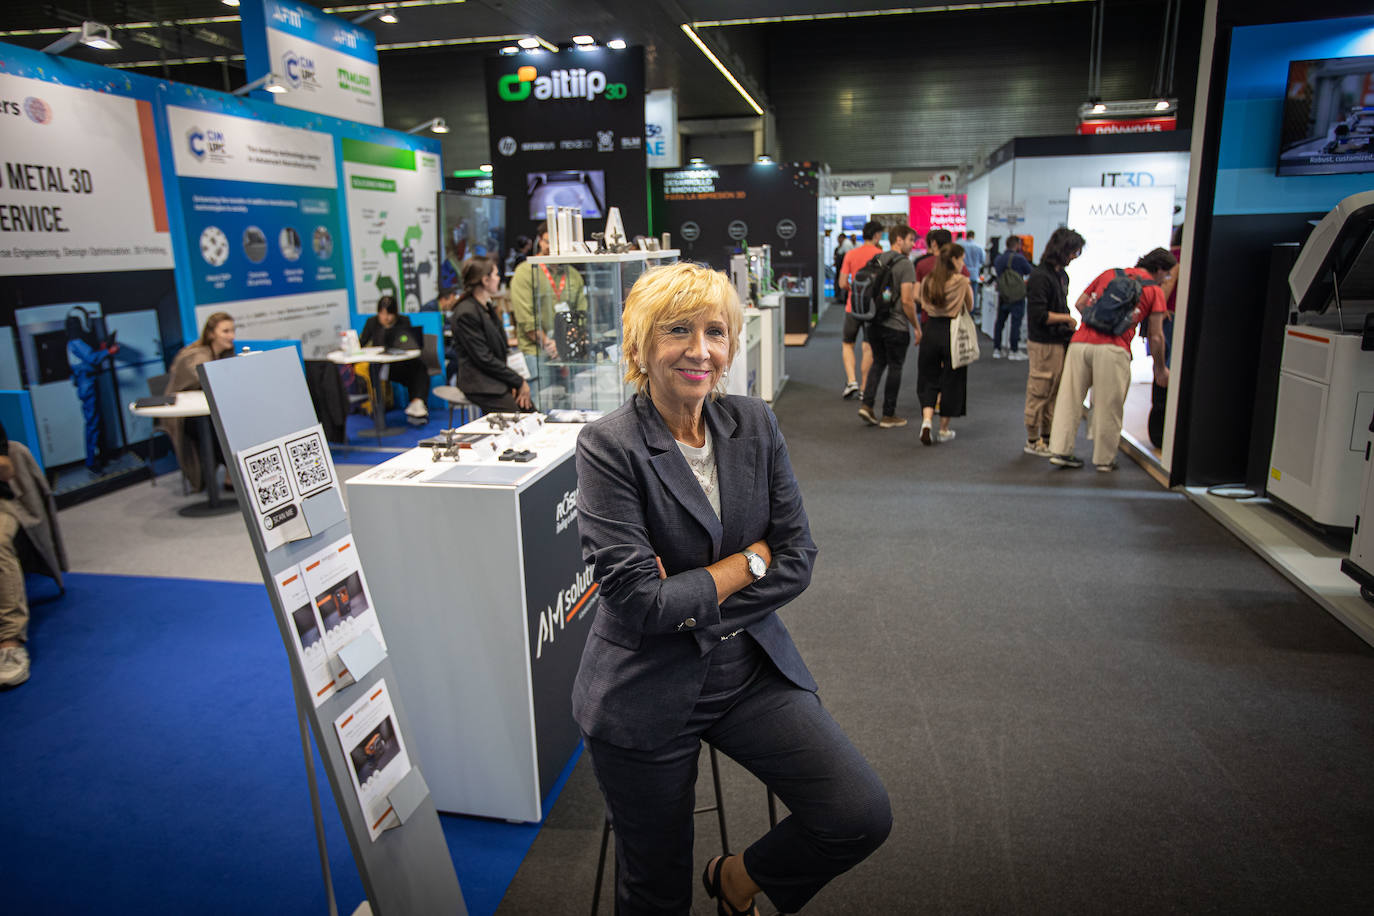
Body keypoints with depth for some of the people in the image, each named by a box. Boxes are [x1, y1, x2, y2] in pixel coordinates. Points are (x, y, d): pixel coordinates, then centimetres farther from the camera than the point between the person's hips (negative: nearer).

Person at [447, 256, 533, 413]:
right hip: (480, 385, -8)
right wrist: (519, 381, -12)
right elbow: (484, 359, -16)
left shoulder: (488, 308, 16)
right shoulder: (466, 313, -13)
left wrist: (515, 381, 1)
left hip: (498, 381, 9)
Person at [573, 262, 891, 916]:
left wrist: (693, 600, -14)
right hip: (648, 689, -3)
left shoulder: (754, 425, 0)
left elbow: (797, 559, -3)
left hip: (750, 666, 4)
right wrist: (751, 561, -13)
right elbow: (638, 602, -20)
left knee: (864, 817, -9)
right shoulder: (608, 446, -14)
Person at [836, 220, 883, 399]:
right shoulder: (881, 255, -7)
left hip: (853, 306, 1)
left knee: (848, 345, 14)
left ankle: (851, 381, -3)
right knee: (868, 348, 7)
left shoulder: (850, 254, -2)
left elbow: (842, 283, -4)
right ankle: (864, 388, 10)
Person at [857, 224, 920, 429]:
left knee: (878, 362, 19)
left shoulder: (877, 260, 9)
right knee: (895, 368, 5)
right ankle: (888, 416, 13)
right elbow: (907, 301, -18)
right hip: (896, 326, -6)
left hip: (874, 324, 7)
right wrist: (917, 327, -9)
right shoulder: (905, 265, -13)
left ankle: (867, 404, 5)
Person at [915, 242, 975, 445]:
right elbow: (970, 307, 2)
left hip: (931, 330, 3)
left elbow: (922, 302, 14)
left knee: (928, 379, 12)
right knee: (951, 381, 9)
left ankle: (927, 421, -9)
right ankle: (944, 430, 17)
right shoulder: (962, 281, -9)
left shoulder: (928, 280, 2)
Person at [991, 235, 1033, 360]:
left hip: (1002, 295, 6)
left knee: (999, 321, 11)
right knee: (1016, 322, -1)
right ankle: (1014, 350, 0)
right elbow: (1031, 272, -4)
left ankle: (996, 349, 13)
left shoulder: (998, 258, 5)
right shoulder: (1019, 258, -14)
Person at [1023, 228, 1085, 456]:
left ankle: (1047, 437, 25)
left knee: (1054, 394, 14)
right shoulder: (1040, 276, -16)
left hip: (1059, 342, 9)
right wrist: (1068, 318, -10)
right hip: (1044, 345, -9)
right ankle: (1033, 441, 11)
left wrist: (1070, 326, 8)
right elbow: (1039, 314, -21)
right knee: (1039, 393, 0)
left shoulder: (1062, 274, 13)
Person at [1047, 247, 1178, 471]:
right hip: (1113, 350, -3)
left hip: (1080, 343, 4)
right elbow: (1156, 337, 9)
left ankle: (1060, 451, 9)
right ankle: (1104, 459, 15)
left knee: (1070, 398, 8)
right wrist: (1160, 368, 21)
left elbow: (1079, 304, 20)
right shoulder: (1155, 290, 11)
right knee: (1108, 406, 6)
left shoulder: (1109, 273, 22)